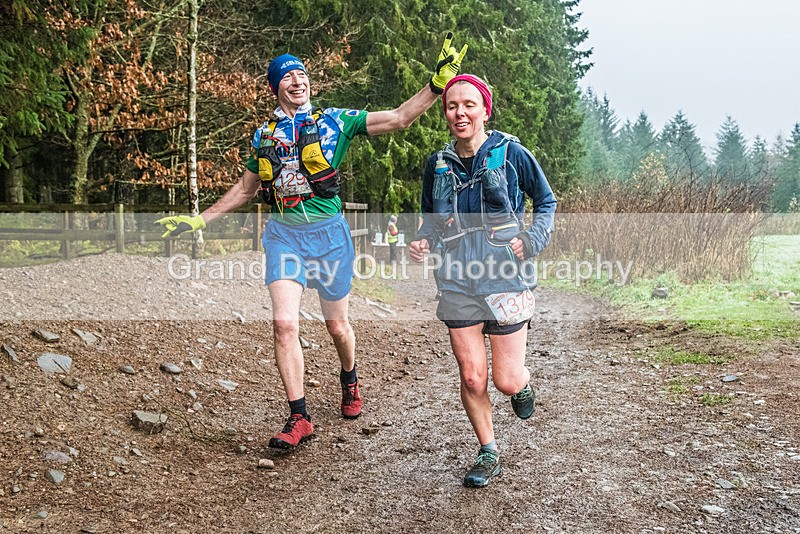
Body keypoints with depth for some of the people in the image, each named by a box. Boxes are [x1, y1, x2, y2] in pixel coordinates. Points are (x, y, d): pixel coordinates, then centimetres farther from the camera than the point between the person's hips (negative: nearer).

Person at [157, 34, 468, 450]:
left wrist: (439, 81, -15)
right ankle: (299, 418, -2)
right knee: (284, 323, -13)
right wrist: (200, 219, 17)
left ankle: (349, 381, 42)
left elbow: (399, 118, -5)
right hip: (284, 234, 2)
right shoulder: (264, 134, 10)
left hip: (328, 232, -1)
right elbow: (246, 188, 21)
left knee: (337, 326, 10)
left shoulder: (336, 120, 1)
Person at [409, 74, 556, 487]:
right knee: (471, 378, 4)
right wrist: (422, 241, -3)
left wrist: (533, 240, -9)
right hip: (458, 280, 3)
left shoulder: (511, 154, -3)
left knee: (507, 381, 0)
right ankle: (488, 454, 25)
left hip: (507, 277, -3)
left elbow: (547, 201, 8)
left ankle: (523, 383, 39)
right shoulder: (438, 164, 7)